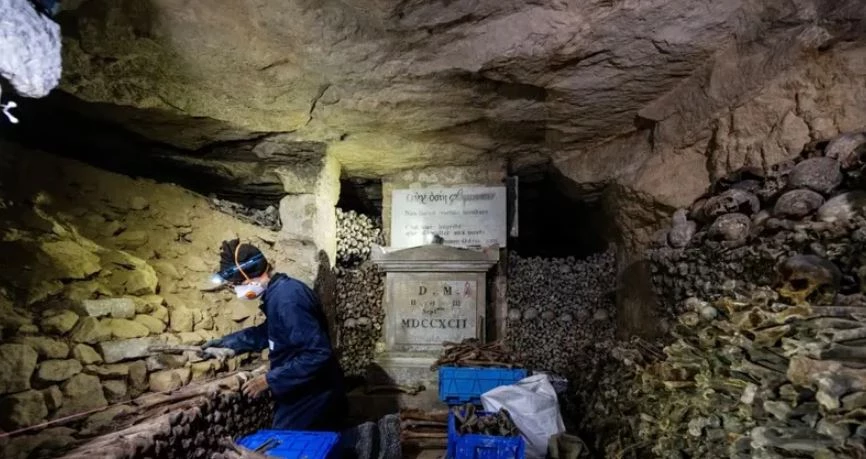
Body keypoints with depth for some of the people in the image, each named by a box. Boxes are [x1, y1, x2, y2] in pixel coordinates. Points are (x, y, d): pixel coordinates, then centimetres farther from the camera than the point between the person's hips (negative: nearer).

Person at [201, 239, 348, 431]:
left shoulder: (286, 299, -26)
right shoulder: (280, 291, 6)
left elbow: (318, 355, -30)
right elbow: (268, 332, 24)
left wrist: (270, 380, -23)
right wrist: (227, 343, 20)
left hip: (310, 401, -9)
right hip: (305, 396, 9)